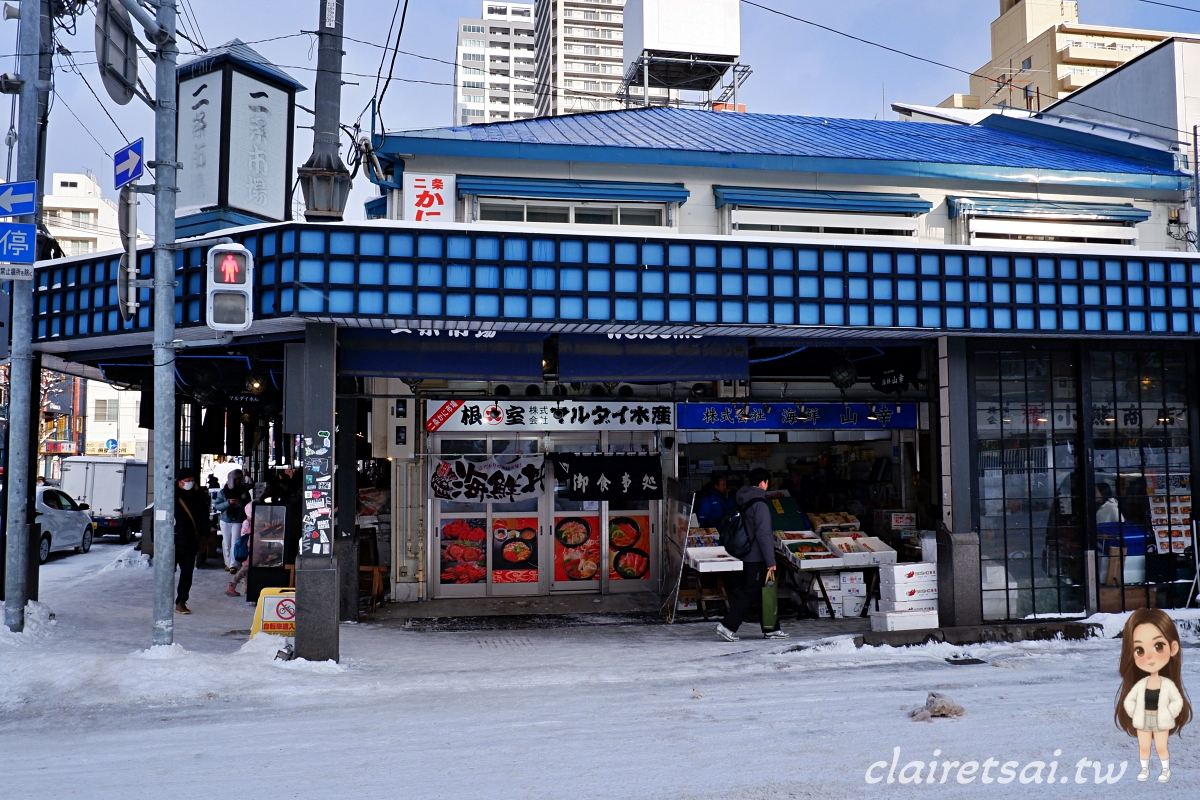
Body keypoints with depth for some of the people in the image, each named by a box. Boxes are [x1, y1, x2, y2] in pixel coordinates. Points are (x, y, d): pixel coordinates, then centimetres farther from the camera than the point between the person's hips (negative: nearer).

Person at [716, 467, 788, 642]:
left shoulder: (744, 502, 11)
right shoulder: (759, 505, -17)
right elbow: (763, 535, -20)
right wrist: (771, 562, -18)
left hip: (748, 557, 9)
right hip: (758, 558, -9)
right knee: (749, 593, -5)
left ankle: (770, 629, 22)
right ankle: (727, 626, -6)